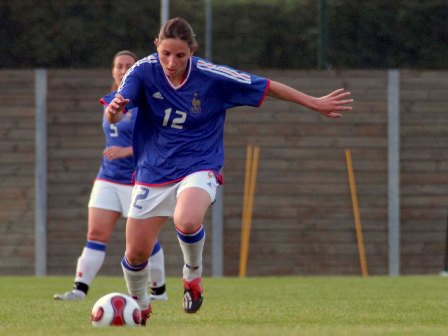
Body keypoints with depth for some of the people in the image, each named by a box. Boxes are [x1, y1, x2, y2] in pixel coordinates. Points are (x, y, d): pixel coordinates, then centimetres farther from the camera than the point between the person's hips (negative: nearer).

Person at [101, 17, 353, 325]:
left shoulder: (212, 77, -14)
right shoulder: (144, 71, -12)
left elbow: (267, 88, -4)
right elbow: (113, 115, -22)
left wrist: (315, 103, -1)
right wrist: (114, 109, -47)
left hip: (199, 167, -2)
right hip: (153, 171, 2)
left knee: (187, 222, -35)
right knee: (136, 253, 2)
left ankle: (193, 275, -3)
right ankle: (139, 305, 35)